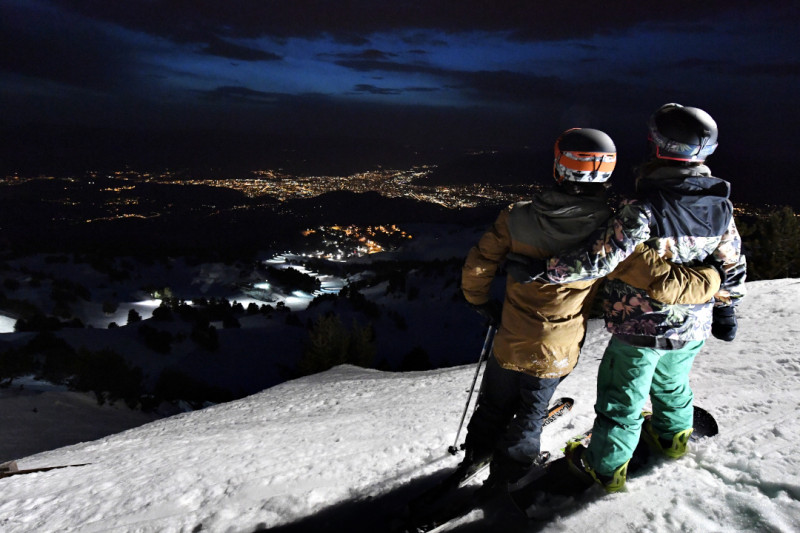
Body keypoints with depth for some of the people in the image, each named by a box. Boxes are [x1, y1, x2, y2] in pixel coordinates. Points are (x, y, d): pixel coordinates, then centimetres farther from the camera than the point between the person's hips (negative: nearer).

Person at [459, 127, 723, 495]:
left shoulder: (519, 217, -19)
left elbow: (477, 268, -11)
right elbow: (662, 281, -21)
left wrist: (481, 303, 8)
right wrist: (713, 283, -1)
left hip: (510, 343, 1)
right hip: (556, 355, -1)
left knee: (494, 405, 27)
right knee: (530, 414, 24)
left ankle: (476, 455, 50)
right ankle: (505, 477, 43)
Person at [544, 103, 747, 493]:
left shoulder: (644, 211, -29)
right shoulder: (721, 206, -6)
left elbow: (601, 259, -36)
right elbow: (732, 267, 5)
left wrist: (544, 268, -29)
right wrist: (726, 310, 19)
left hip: (640, 330, -6)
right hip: (692, 329, 6)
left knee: (621, 398, 12)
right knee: (671, 385, 31)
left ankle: (605, 468, 29)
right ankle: (673, 437, 56)